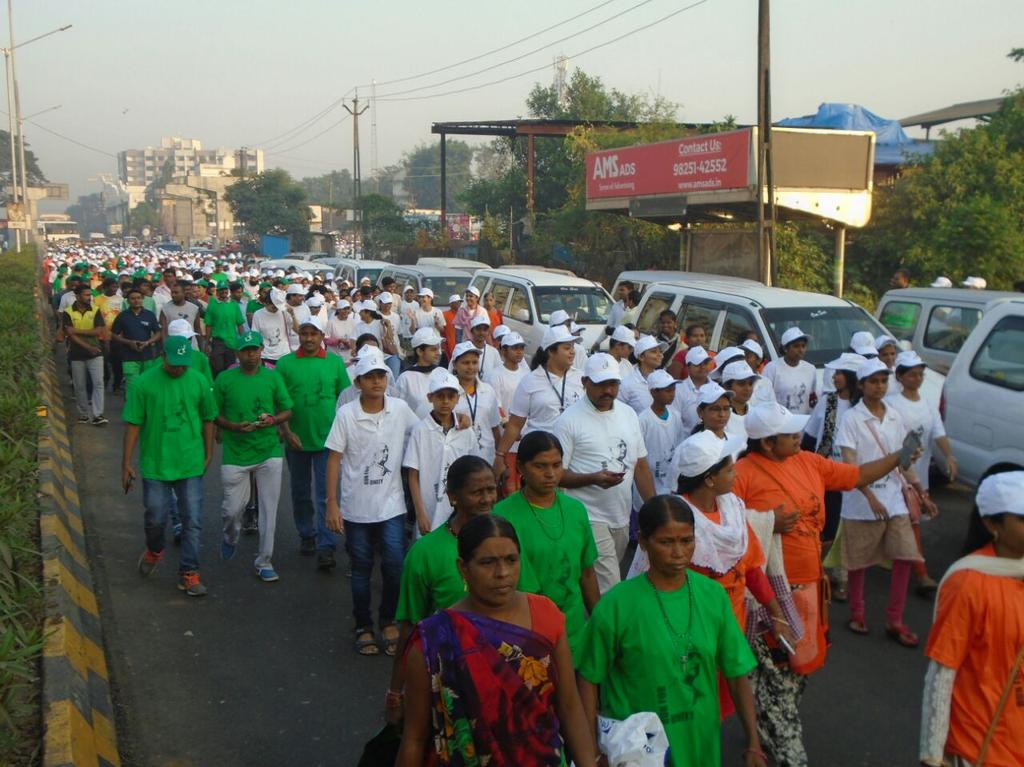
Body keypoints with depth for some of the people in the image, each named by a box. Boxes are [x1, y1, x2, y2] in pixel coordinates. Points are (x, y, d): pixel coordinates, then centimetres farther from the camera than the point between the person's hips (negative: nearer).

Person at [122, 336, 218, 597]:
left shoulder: (198, 382, -1)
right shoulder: (144, 383, -7)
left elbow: (208, 419, 10)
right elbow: (133, 425, -4)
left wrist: (208, 453, 11)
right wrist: (127, 463, -4)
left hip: (191, 464, 1)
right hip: (155, 464, -1)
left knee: (192, 521, 2)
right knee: (155, 519, 9)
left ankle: (189, 573, 12)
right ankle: (154, 551, 41)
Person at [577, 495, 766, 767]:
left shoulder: (713, 595, -6)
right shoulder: (615, 605, -15)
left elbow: (737, 674, 0)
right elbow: (590, 679, -8)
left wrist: (753, 744, 1)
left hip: (701, 743, 3)